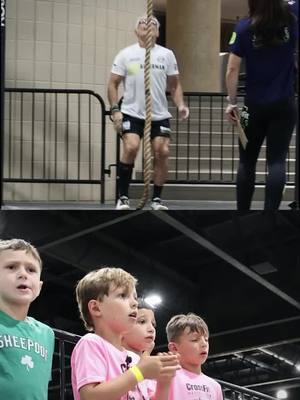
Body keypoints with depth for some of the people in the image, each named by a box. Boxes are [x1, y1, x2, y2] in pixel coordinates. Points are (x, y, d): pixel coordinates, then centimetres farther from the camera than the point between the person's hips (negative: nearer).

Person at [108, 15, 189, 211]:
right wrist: (115, 109, -9)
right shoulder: (126, 54, 2)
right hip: (132, 113, -2)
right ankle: (123, 197, -10)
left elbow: (175, 84, 11)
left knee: (162, 153, -5)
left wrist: (180, 104, -6)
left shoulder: (166, 55, 6)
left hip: (159, 115, 2)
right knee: (131, 148, -21)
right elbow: (113, 84, 3)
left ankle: (157, 199, 11)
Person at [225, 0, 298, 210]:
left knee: (247, 161, 11)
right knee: (277, 161, -2)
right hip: (284, 105, 0)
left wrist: (232, 102, -1)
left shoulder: (245, 27, -8)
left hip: (255, 106, 0)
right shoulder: (291, 19, -6)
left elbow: (232, 69, -8)